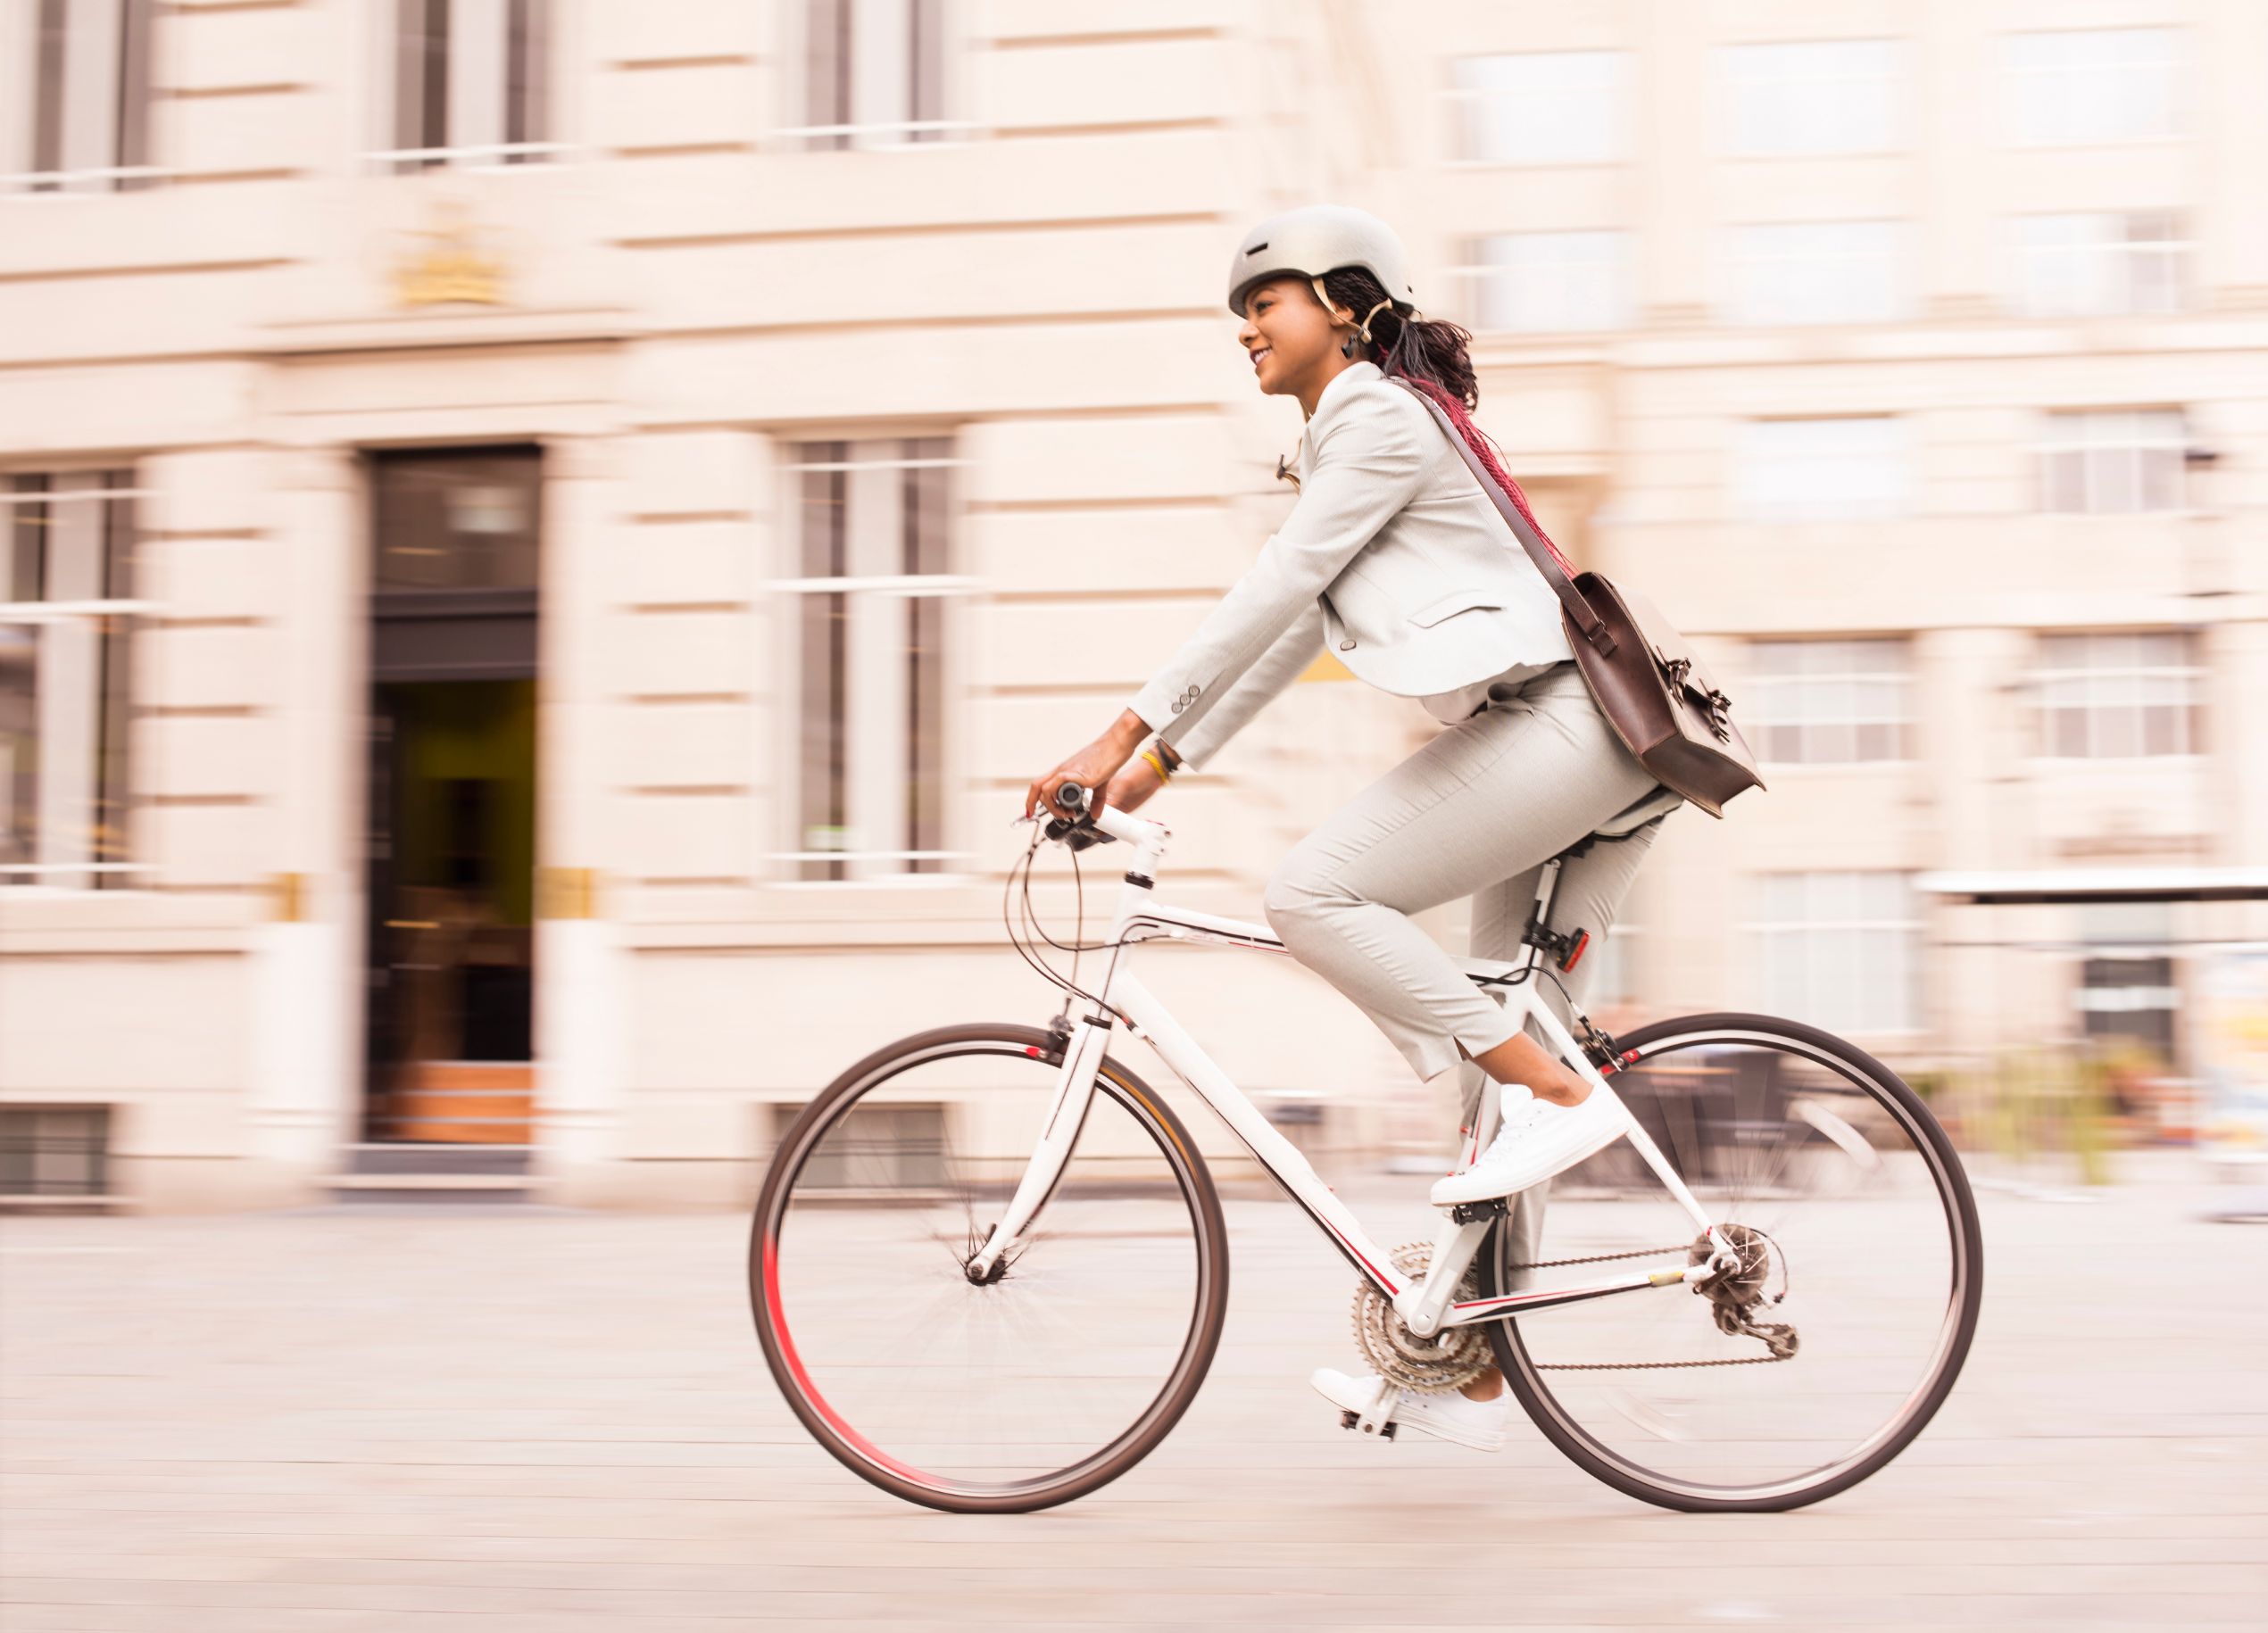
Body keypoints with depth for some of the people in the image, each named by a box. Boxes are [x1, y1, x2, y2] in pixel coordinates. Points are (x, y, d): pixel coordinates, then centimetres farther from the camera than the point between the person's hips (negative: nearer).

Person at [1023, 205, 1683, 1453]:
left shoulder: (1381, 419, -6)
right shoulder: (1360, 432, 24)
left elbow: (1269, 595, -13)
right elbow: (1294, 631, 23)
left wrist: (1128, 729, -13)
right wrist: (1162, 760, 19)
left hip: (1550, 729, -10)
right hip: (1580, 742, 10)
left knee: (1313, 892, -16)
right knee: (1502, 1050, 9)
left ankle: (1554, 1094, -13)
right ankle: (1470, 1376, 14)